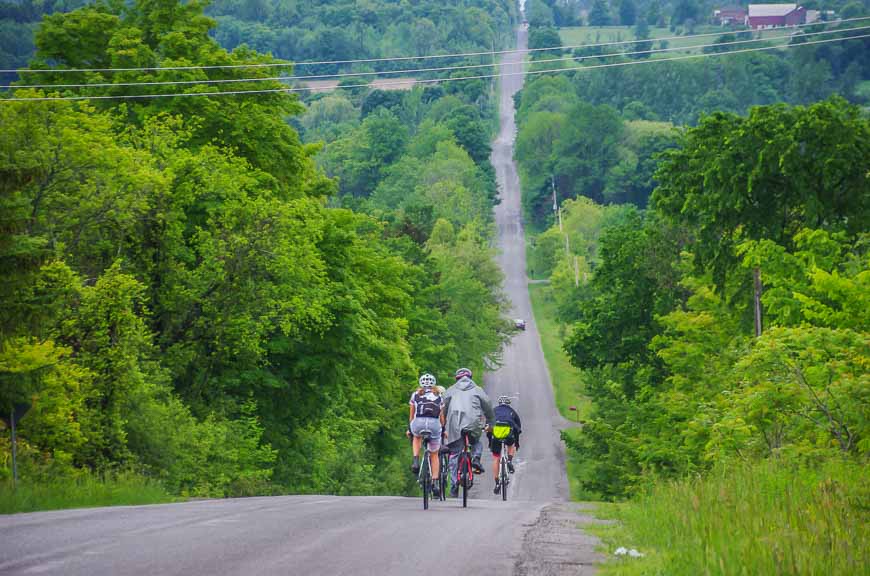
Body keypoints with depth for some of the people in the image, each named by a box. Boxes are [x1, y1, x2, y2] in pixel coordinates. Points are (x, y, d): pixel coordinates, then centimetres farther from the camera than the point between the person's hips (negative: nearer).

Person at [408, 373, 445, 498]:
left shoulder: (415, 395, 22)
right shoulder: (438, 396, 23)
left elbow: (411, 415, 28)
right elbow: (442, 416, 27)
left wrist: (409, 429, 41)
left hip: (418, 423, 0)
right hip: (434, 424, 0)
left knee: (417, 437, 37)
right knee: (434, 455, 17)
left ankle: (416, 461, 13)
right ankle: (435, 484, 8)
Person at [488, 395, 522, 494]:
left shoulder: (494, 411, 26)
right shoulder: (512, 412, 26)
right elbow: (518, 428, 31)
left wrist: (489, 442, 36)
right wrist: (517, 442, 41)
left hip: (496, 437, 0)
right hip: (508, 435, 0)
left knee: (496, 459, 10)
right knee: (511, 445, 36)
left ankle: (497, 483, 7)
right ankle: (510, 461, 11)